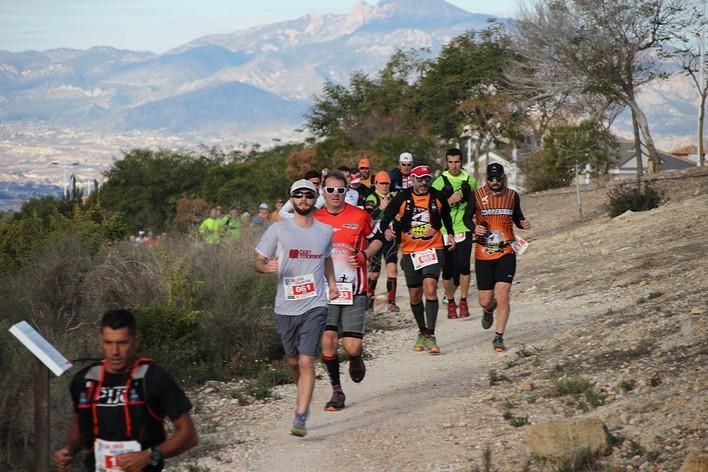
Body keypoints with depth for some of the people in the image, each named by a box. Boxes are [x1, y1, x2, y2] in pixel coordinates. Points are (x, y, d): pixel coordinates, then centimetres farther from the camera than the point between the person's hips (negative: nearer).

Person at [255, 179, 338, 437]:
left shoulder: (325, 231, 7)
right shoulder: (278, 229, -1)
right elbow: (259, 261, 1)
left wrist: (331, 282, 18)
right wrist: (267, 267, -20)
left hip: (314, 306, -1)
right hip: (285, 307, 1)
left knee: (306, 361, -14)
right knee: (293, 362, 14)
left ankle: (300, 418, -13)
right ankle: (304, 400, 41)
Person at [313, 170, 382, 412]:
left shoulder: (360, 216, -1)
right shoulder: (315, 220, 4)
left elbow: (377, 239, 14)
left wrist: (364, 255, -4)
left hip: (354, 290, -1)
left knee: (352, 347, -7)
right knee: (327, 340, -10)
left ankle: (355, 360, 31)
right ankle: (337, 391, 6)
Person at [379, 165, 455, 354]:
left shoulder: (438, 197, 2)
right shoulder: (402, 198, -3)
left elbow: (446, 216, 21)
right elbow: (386, 217, -4)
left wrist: (451, 235, 18)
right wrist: (386, 230, -24)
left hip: (433, 248, -1)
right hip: (410, 251, 1)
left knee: (430, 289, -19)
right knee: (415, 296, 10)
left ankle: (430, 335, -20)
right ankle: (422, 333, 29)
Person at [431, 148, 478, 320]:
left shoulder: (470, 181, 8)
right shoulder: (439, 182, 0)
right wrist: (449, 201, -16)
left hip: (464, 230, 1)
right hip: (445, 232, -1)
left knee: (463, 266, -14)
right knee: (447, 270, 2)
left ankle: (463, 302, -2)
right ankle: (450, 302, 22)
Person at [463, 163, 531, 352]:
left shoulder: (512, 196, 4)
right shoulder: (477, 196, -3)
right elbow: (467, 217, 6)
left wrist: (523, 224, -5)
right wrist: (475, 227, -15)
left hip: (506, 253, 0)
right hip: (483, 255, 0)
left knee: (502, 295, -13)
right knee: (485, 301, 4)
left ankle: (499, 338, -3)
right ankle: (488, 310, 43)